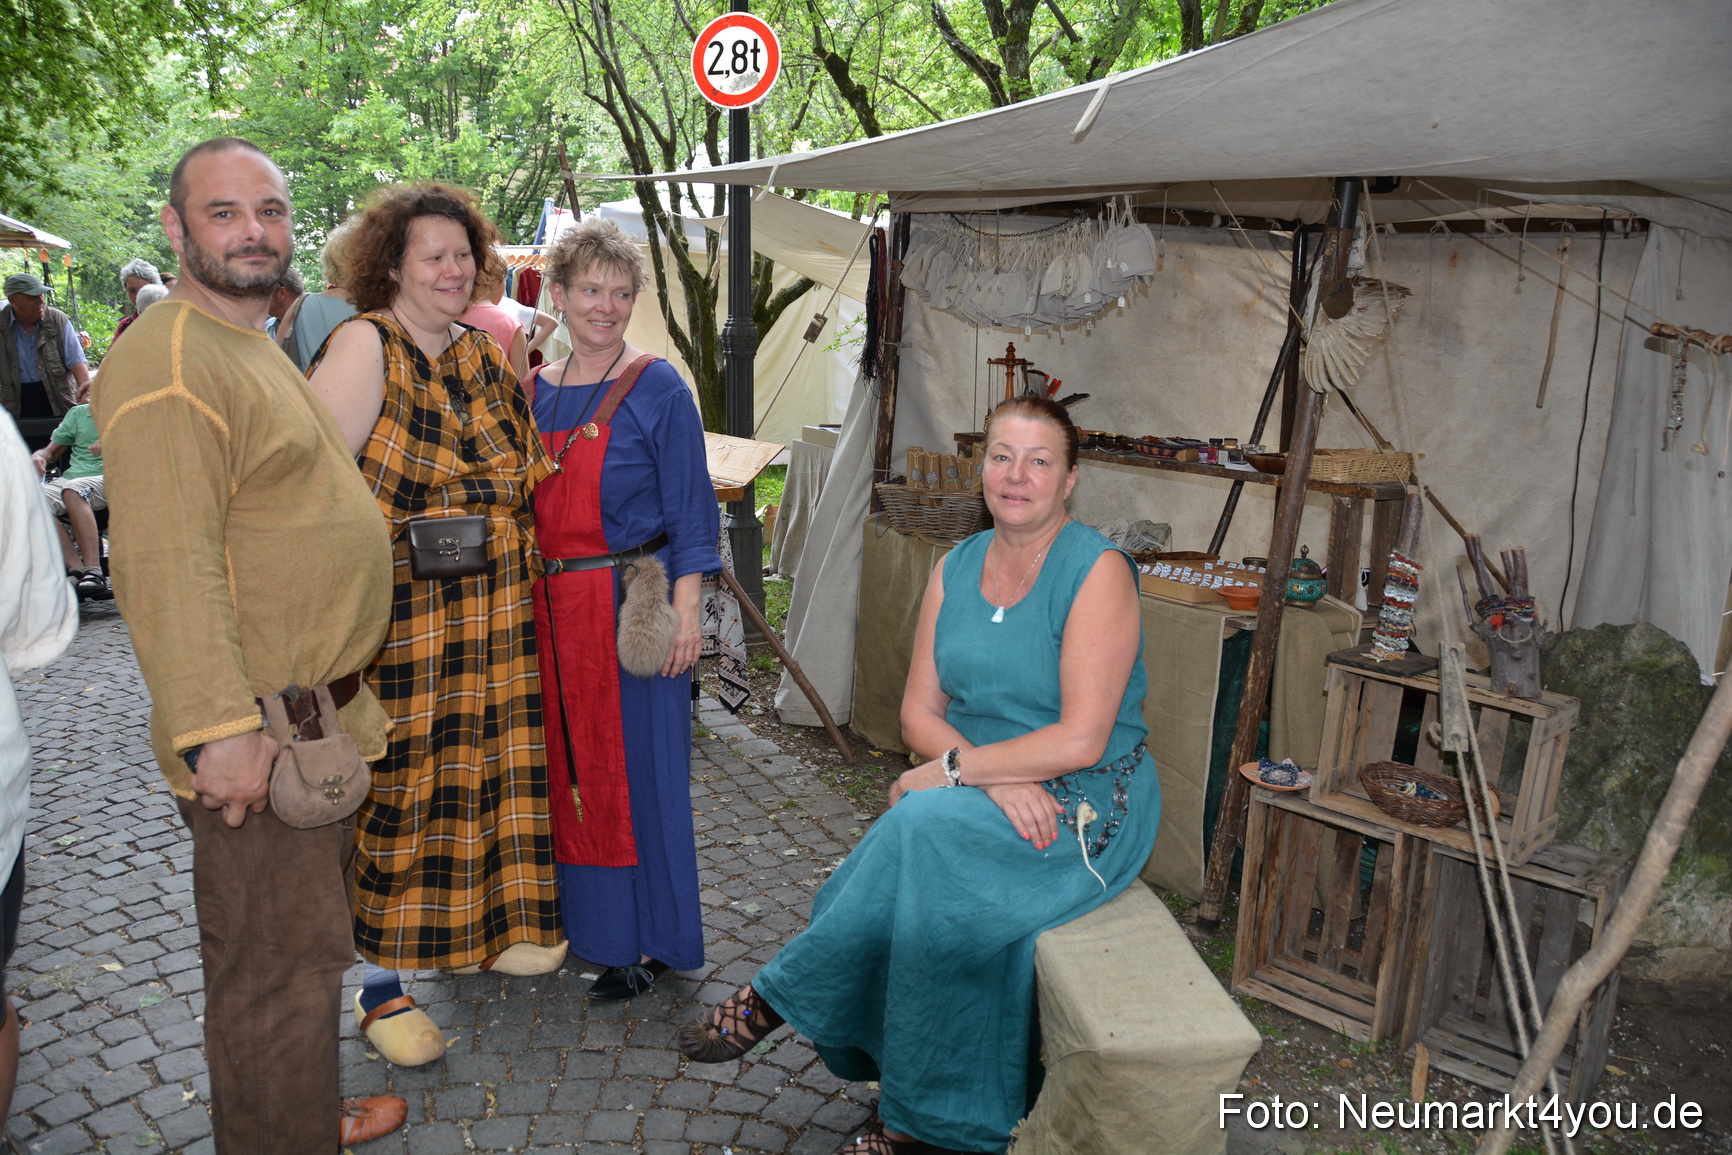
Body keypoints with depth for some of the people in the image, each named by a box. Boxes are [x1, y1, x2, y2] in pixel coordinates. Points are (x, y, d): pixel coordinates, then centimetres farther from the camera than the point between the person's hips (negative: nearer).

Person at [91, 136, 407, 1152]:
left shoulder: (254, 347, 16)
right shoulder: (171, 361, -17)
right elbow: (168, 564, -25)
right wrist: (217, 727, -28)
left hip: (319, 712, 11)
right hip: (257, 735, -11)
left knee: (310, 942, 24)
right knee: (277, 973, 3)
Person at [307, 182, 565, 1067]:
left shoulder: (483, 351, 12)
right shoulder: (365, 346, -10)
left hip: (490, 613, 7)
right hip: (396, 616, -6)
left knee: (489, 763, 15)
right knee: (392, 784, 2)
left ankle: (492, 925, 36)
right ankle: (378, 985, 17)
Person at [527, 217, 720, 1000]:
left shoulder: (657, 388, -5)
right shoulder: (536, 391, 11)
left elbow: (689, 505, -7)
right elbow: (523, 500, 17)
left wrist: (684, 607, -15)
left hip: (631, 603, -5)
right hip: (552, 604, 6)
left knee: (634, 763, 1)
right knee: (563, 761, 13)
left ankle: (648, 942, 16)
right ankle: (578, 917, 31)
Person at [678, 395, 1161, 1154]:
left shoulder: (1098, 572, -13)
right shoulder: (955, 570, 6)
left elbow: (1080, 740, -20)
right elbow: (919, 713, 3)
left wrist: (952, 770, -16)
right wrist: (995, 779, -16)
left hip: (1086, 807, -5)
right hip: (980, 805, 5)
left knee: (921, 830, -29)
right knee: (938, 890, -25)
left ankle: (773, 999, -9)